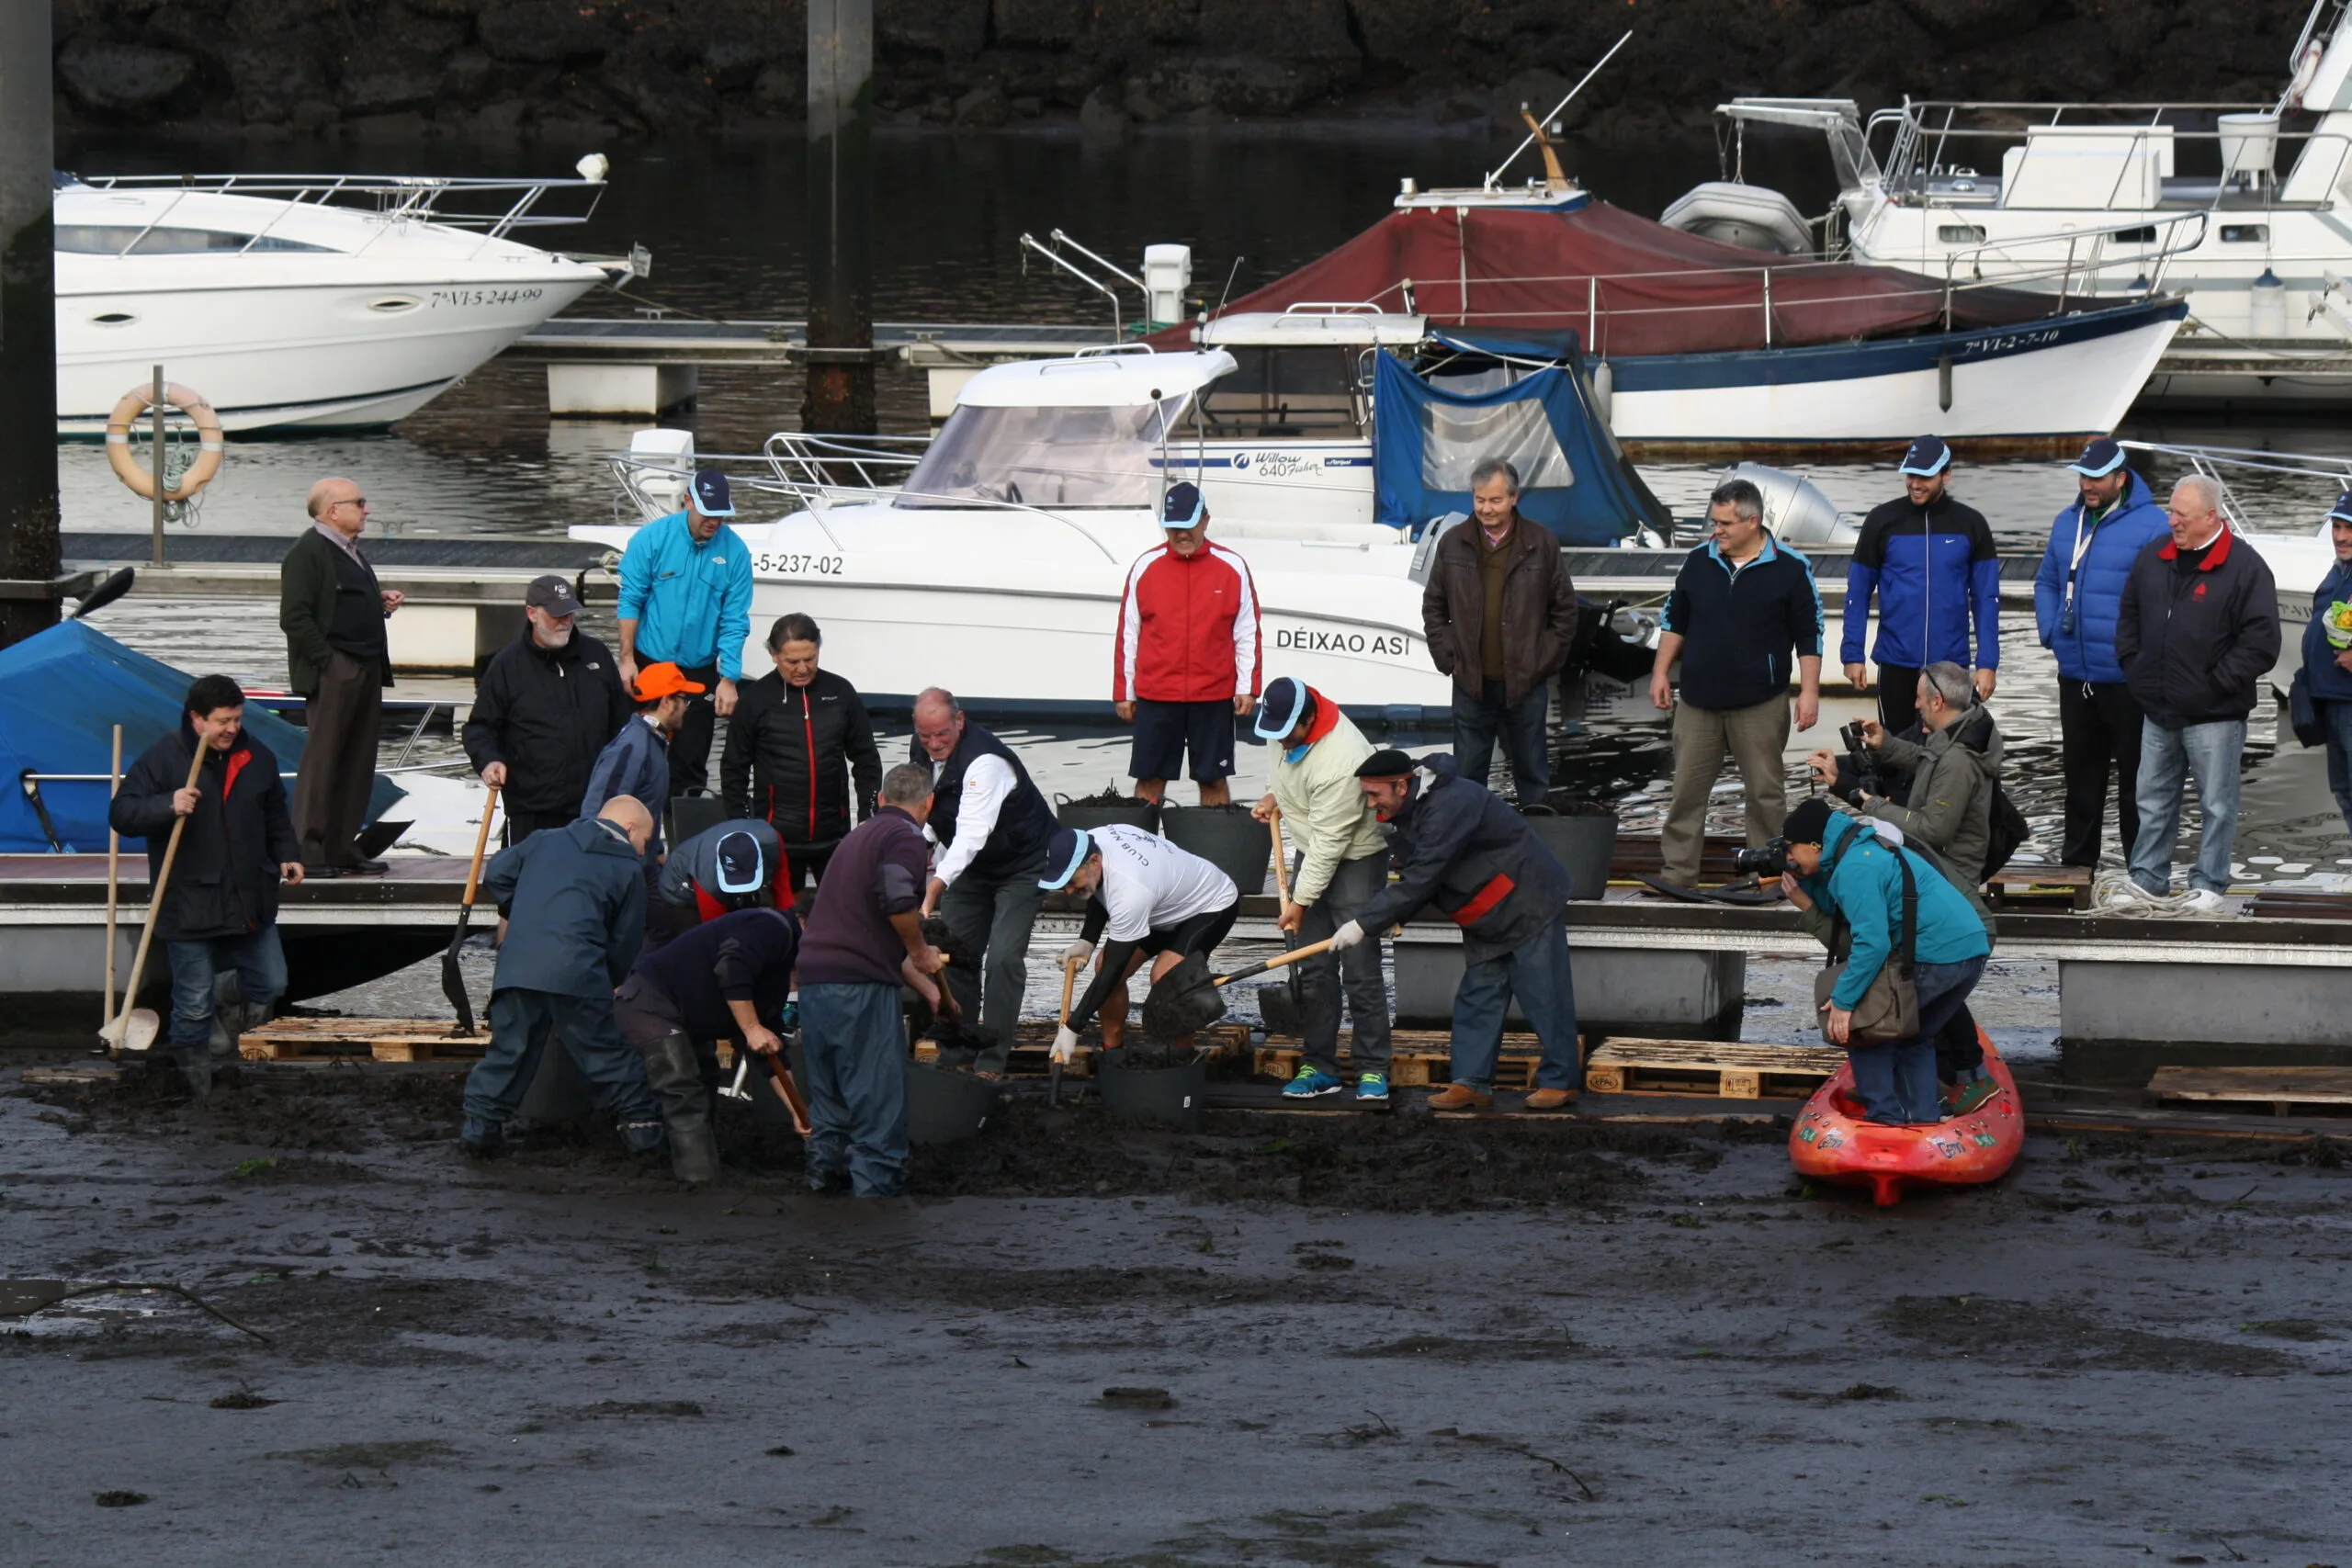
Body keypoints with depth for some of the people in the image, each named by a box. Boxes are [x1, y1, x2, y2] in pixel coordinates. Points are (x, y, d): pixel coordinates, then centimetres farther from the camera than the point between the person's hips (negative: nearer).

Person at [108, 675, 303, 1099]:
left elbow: (275, 815, 20)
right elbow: (122, 814, -14)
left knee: (271, 983, 14)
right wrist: (168, 806, -30)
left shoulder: (257, 757, 5)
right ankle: (195, 1077, 20)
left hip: (251, 902, 5)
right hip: (190, 908, -5)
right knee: (194, 1004, 3)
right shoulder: (162, 759, -12)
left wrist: (286, 855, 6)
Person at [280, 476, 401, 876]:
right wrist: (325, 660, -19)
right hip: (332, 674, -10)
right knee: (321, 763, -7)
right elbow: (294, 617, -17)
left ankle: (342, 849, 17)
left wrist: (382, 602, 11)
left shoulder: (350, 553, 19)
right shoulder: (307, 554, -11)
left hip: (366, 673, 10)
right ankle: (308, 853, -4)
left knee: (357, 765, 11)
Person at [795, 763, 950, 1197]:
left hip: (814, 977, 8)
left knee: (829, 1093, 20)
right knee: (878, 1096, -2)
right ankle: (876, 1184, -2)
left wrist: (926, 988, 40)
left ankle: (826, 1173, 25)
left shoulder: (859, 836, 26)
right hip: (861, 983, -8)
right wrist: (922, 953, -3)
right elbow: (898, 901, -22)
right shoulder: (906, 838, -3)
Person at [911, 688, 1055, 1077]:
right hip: (970, 864, 8)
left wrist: (935, 887, -52)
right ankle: (957, 1051, 16)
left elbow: (971, 834, -42)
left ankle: (992, 1059, -7)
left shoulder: (985, 762, -34)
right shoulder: (920, 753, -8)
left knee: (1003, 960, -16)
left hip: (1022, 865, -8)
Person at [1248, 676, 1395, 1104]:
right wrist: (1274, 796, 10)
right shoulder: (1294, 729, -6)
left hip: (1356, 858, -8)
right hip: (1310, 855, 8)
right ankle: (1319, 1066, 11)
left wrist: (1301, 902, -22)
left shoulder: (1340, 762, -32)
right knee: (1314, 970, 6)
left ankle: (1372, 1069, -1)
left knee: (1360, 969, -8)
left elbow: (1329, 842, -27)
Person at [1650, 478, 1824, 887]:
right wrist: (1661, 672, 10)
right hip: (1698, 701, 3)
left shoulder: (1790, 569, -5)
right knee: (1687, 791, 3)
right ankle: (1676, 875, 9)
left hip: (1761, 706, -3)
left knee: (1765, 793, 4)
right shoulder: (1699, 561, 5)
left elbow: (1809, 635, -2)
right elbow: (1674, 620, 15)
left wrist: (1809, 691, -7)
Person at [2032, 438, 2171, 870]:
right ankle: (2077, 860, 24)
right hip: (2075, 673, 6)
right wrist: (2048, 629, 6)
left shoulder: (2150, 524, -10)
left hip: (2127, 676, -6)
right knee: (2080, 770, 14)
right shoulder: (2067, 523, 11)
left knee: (2134, 772, 0)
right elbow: (2047, 581, 21)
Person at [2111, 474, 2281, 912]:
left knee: (2217, 805, 2)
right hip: (2159, 711, 6)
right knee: (2153, 801, 14)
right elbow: (2130, 618, 20)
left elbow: (2261, 641, -13)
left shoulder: (2244, 566, -11)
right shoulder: (2154, 559, 7)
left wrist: (2217, 683, -14)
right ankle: (2146, 879, 23)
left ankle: (2208, 884, 11)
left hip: (2214, 714, -6)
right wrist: (2133, 667, 8)